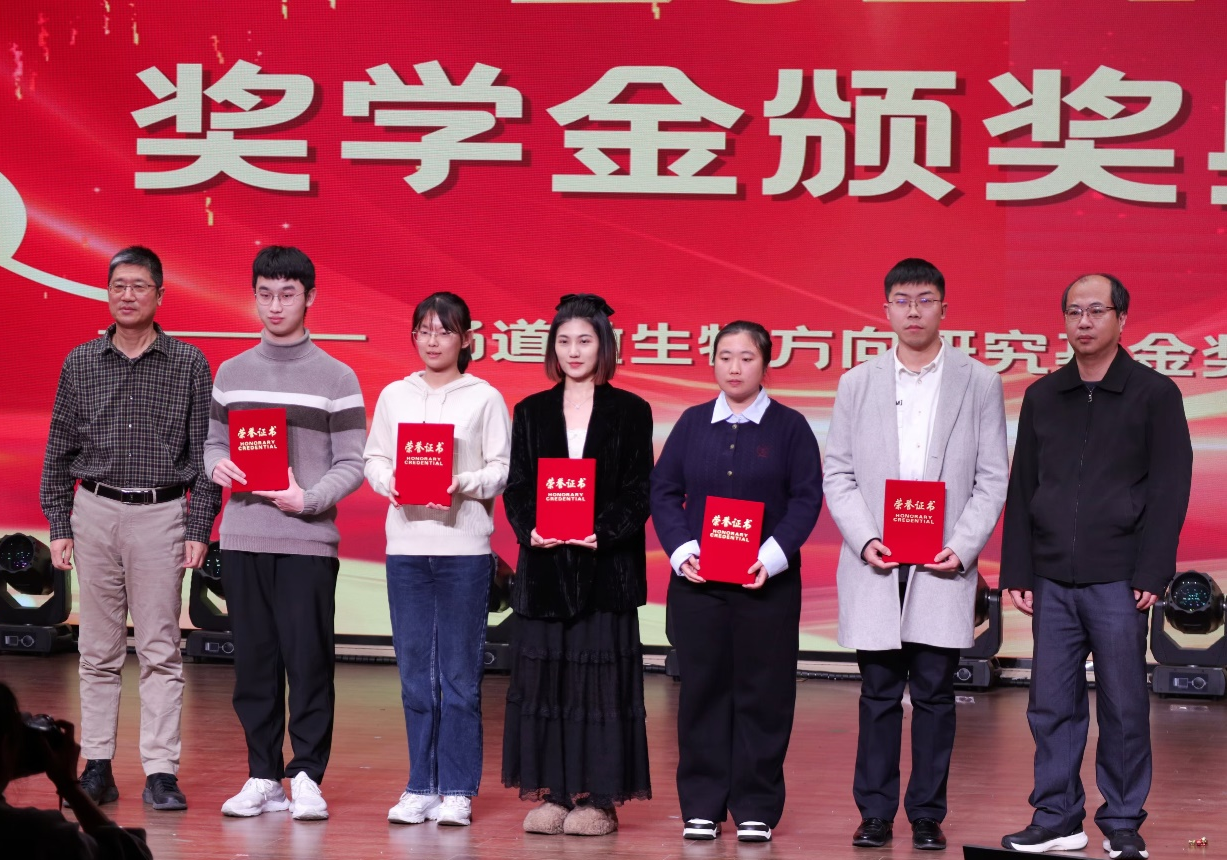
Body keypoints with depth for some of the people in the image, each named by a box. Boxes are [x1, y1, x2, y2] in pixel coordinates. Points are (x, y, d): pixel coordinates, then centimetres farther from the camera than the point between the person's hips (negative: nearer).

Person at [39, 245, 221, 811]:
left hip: (161, 516, -2)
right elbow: (60, 451, 10)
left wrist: (198, 529, -5)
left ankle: (160, 772, -1)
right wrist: (59, 526, 4)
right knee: (98, 650, 6)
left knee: (160, 649, -3)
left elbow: (205, 453, 1)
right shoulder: (81, 363, 8)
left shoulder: (189, 365, 2)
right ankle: (97, 768, 11)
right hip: (95, 513, 2)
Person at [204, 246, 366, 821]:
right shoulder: (232, 373, 13)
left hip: (307, 539, -3)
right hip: (242, 537, 3)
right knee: (254, 661, 6)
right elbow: (213, 443, 15)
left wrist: (308, 499, -16)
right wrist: (216, 465, -7)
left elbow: (351, 465, -1)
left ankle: (307, 777, 4)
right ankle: (263, 777, 13)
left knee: (308, 660, -4)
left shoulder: (336, 378, 2)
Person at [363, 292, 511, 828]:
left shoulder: (485, 398, 1)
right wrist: (389, 481, -10)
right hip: (405, 542, 3)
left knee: (460, 672, 0)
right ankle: (421, 786, 13)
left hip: (463, 546, -3)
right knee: (414, 672, 6)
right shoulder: (394, 396, 10)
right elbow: (374, 458, 10)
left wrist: (463, 485, -18)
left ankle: (457, 790, 5)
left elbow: (502, 470, -2)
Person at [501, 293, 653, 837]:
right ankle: (551, 792, 7)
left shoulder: (630, 412, 5)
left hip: (606, 567, -2)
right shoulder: (532, 413, 12)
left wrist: (603, 532, -16)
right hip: (544, 567, 2)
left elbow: (638, 492, 0)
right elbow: (516, 487, 7)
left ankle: (599, 797, 2)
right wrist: (530, 530, -12)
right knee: (543, 675, 1)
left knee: (602, 677, -2)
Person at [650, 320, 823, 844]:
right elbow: (664, 491, 7)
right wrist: (681, 550, -8)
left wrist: (773, 556, -14)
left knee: (762, 693, 1)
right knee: (702, 691, 4)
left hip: (767, 583, -2)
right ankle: (701, 806, 11)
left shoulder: (789, 427, 3)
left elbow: (806, 498, -2)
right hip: (696, 580, 2)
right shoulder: (692, 424, 9)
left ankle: (756, 809, 8)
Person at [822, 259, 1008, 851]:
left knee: (935, 694, 2)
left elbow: (992, 479, 4)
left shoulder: (979, 384, 6)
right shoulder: (857, 384, 10)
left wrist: (963, 547, -9)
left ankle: (928, 815, 10)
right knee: (879, 694, 4)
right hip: (874, 565, 1)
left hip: (944, 566, -1)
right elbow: (837, 474, 7)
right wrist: (865, 540, -8)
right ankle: (875, 813, 12)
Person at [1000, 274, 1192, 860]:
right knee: (1051, 705, 4)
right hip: (1053, 580, 4)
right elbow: (1021, 489, 13)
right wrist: (1016, 572, 7)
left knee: (1123, 708, 2)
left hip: (1117, 580, -3)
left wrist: (1151, 575, -10)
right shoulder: (1042, 397, 11)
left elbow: (1170, 490, -3)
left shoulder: (1154, 394, 0)